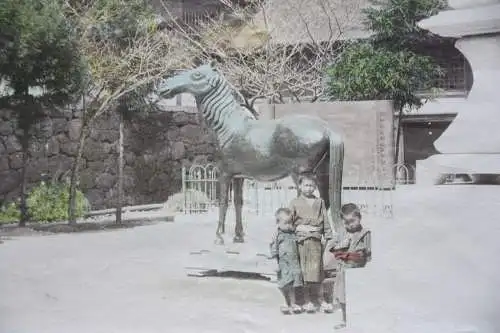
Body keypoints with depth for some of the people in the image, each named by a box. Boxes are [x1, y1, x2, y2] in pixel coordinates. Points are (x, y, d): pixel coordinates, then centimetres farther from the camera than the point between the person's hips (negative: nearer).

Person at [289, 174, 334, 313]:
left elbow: (325, 221, 15)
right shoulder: (295, 203, 8)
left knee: (316, 269, 2)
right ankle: (306, 300, 6)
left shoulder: (320, 202, 15)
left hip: (316, 239, 2)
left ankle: (317, 298, 12)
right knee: (303, 270, -1)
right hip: (301, 240, -2)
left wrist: (328, 237, 9)